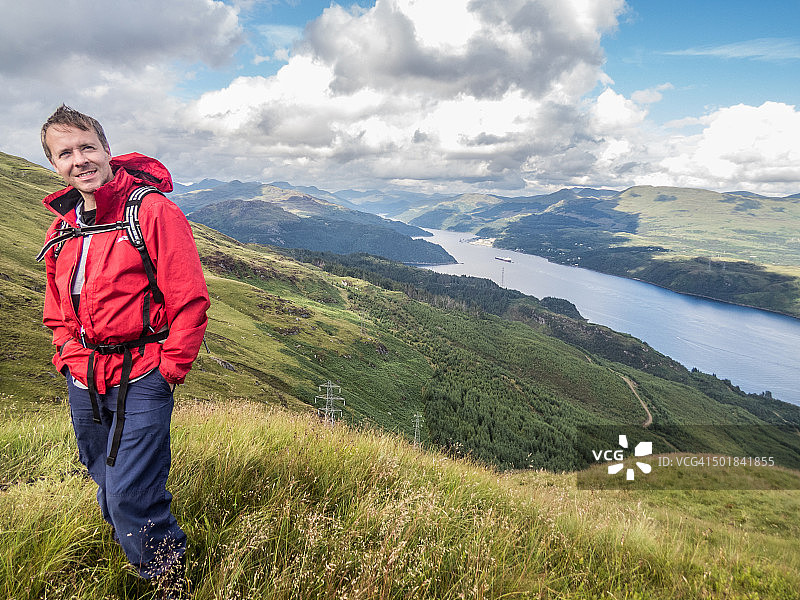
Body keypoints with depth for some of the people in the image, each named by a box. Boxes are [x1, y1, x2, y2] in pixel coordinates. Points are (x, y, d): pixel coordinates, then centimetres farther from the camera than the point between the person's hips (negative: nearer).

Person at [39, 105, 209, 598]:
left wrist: (169, 371, -12)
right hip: (84, 380, 7)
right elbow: (57, 307, 20)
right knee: (106, 479, 21)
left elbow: (189, 300, -14)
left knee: (129, 495, -7)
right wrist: (70, 355, 7)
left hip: (141, 379, -7)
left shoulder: (153, 210, -13)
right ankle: (133, 555, 47)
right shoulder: (62, 226, 8)